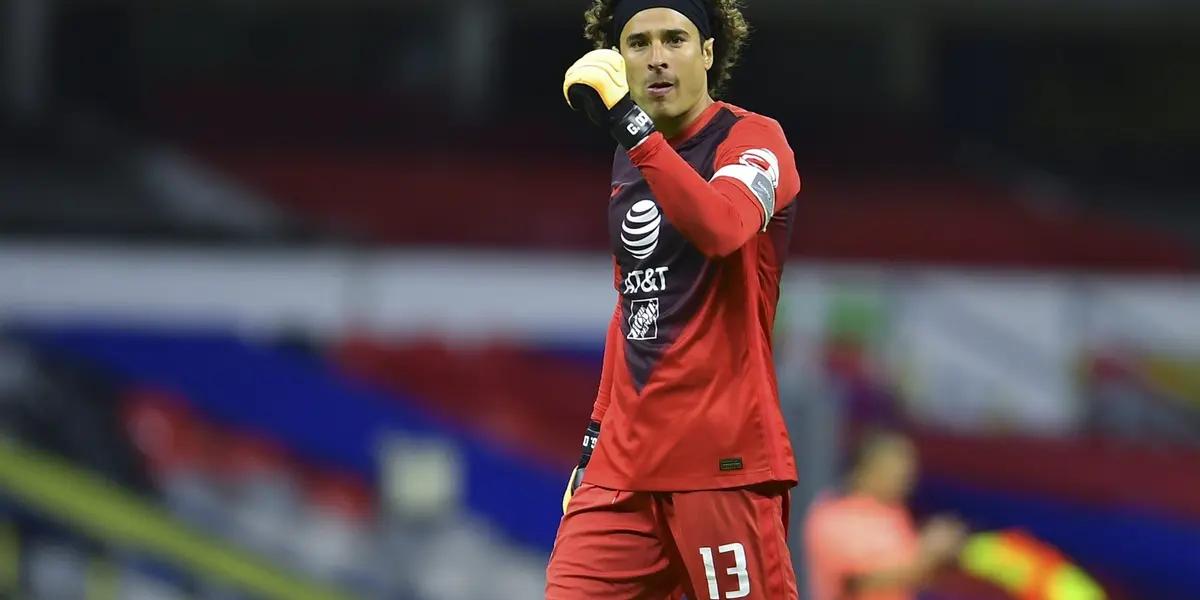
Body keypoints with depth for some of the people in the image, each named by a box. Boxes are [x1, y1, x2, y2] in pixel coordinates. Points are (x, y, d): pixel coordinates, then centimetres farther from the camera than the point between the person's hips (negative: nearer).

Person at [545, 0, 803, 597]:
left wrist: (630, 126, -32)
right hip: (627, 460, 7)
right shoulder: (630, 162, 17)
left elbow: (721, 228, -28)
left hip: (723, 458, -7)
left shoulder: (754, 139, -5)